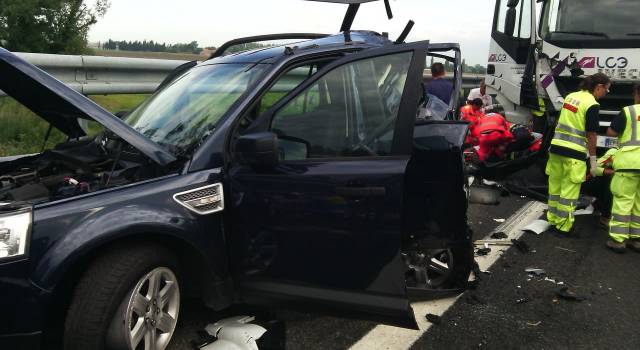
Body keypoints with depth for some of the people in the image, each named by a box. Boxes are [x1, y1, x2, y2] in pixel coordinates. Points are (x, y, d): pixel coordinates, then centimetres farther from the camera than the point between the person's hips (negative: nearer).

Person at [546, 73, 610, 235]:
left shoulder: (570, 96, 10)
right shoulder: (592, 105, -11)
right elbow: (591, 134, -11)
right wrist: (593, 158, -3)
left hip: (556, 147, 7)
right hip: (574, 153, -7)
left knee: (555, 187, 14)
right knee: (569, 191, 2)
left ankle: (553, 220, 23)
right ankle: (563, 226, 9)